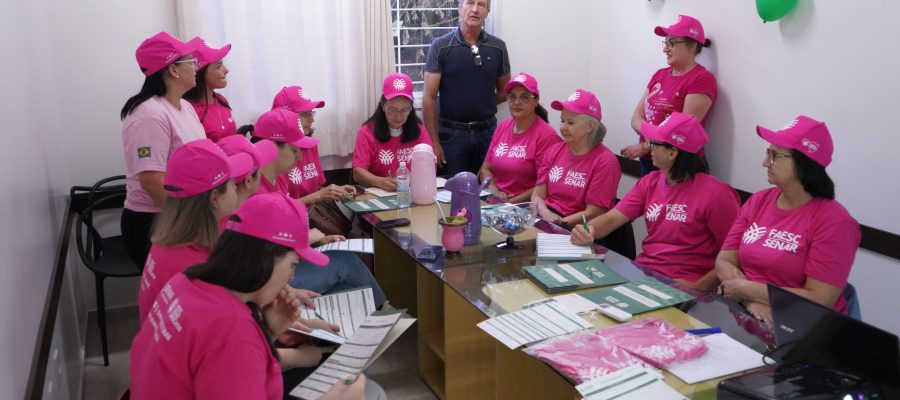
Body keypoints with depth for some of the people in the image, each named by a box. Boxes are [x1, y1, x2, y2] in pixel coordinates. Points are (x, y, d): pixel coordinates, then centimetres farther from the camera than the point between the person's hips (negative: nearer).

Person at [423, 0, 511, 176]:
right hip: (451, 133, -2)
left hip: (488, 132, 2)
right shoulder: (440, 46, -3)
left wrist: (482, 105, 2)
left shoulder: (498, 47, 4)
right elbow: (429, 98, -6)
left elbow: (504, 92, 16)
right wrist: (434, 142, -10)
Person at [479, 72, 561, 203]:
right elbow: (486, 169, 14)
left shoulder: (546, 135, -11)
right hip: (495, 202, 7)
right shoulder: (502, 127, 11)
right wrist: (495, 192, -3)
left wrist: (512, 201, -13)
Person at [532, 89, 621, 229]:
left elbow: (593, 214, -10)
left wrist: (560, 222, -18)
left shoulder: (605, 161, -9)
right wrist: (546, 214, -13)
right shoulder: (554, 151, 10)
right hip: (546, 220, 6)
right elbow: (538, 195, 7)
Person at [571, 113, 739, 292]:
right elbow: (612, 218, 5)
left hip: (682, 284, -5)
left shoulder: (715, 194, -11)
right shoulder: (649, 183, 9)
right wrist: (588, 230, -15)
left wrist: (698, 288, -18)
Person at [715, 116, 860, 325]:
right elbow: (724, 261, 3)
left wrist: (748, 289, -13)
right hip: (746, 314, 5)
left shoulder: (833, 222, -11)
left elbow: (819, 301, -15)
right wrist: (751, 300, -15)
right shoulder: (758, 201, 6)